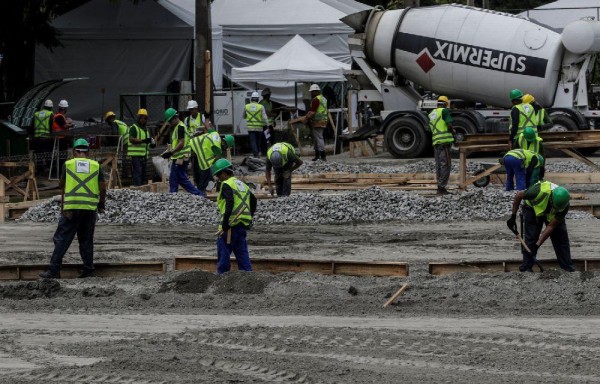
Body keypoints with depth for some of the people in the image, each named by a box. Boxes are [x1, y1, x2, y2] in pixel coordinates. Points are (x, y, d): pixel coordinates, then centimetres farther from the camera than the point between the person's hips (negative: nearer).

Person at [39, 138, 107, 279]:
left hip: (71, 207, -2)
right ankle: (88, 269, 10)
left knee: (62, 239, -1)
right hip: (90, 208, 2)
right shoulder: (96, 166, 6)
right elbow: (103, 187, 5)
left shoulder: (68, 164, 3)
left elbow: (61, 185, 14)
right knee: (86, 240, 12)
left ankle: (54, 270, -5)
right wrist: (101, 205, 19)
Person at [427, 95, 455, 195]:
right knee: (445, 165, -7)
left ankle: (440, 187, 12)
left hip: (435, 142, 8)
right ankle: (442, 187, -14)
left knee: (439, 165, 11)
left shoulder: (432, 114, 18)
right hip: (444, 140, -8)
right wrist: (452, 131, 5)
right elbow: (449, 125, -15)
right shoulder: (444, 111, -5)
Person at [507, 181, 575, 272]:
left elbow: (551, 226, -27)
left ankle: (568, 268, 1)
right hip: (532, 208, -2)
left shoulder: (564, 206, -34)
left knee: (561, 237, -6)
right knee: (531, 237, -13)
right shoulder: (540, 191, -43)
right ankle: (526, 268, -6)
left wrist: (538, 244, -30)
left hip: (552, 215, 2)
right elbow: (518, 195, -22)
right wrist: (513, 217, -18)